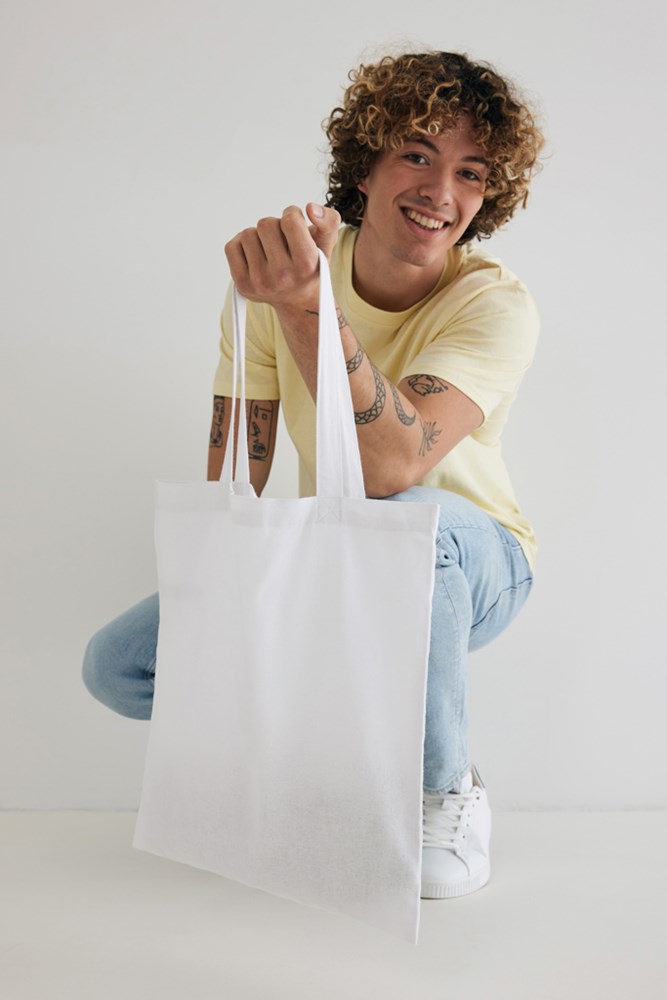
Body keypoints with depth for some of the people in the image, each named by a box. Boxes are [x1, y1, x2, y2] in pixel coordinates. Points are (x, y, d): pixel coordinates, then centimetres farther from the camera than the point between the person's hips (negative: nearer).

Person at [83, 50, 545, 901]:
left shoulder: (497, 303, -20)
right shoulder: (278, 275, -10)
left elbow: (390, 468, -38)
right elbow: (231, 487, -9)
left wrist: (305, 306, -49)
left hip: (469, 566, -3)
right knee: (117, 665, -11)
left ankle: (446, 794, -14)